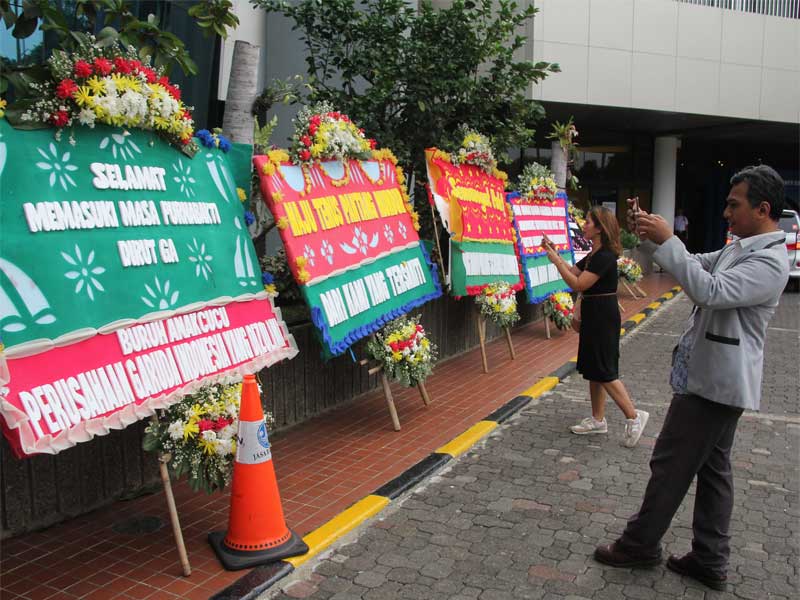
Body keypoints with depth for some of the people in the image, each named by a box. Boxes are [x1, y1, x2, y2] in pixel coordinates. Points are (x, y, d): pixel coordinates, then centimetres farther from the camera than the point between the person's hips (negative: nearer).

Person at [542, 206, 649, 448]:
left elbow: (578, 284, -22)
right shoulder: (594, 254, 10)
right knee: (592, 369, 14)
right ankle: (598, 419, 23)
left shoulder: (605, 256, -20)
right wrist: (554, 253, 9)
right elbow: (572, 271, 18)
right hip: (594, 316, 10)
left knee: (604, 371, -5)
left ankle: (634, 417, 2)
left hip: (602, 316, -10)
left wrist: (555, 260, -17)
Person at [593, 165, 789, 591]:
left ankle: (640, 544, 17)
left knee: (670, 464, 1)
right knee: (712, 469, 14)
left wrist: (667, 240, -31)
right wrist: (650, 236, 2)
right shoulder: (740, 249, 11)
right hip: (717, 379, 10)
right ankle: (710, 561, 24)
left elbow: (709, 291, -33)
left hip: (713, 382, -10)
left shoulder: (770, 261, -20)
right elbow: (696, 265, 18)